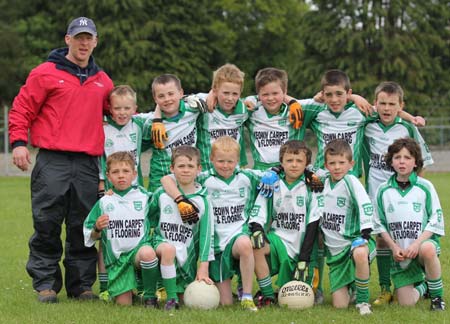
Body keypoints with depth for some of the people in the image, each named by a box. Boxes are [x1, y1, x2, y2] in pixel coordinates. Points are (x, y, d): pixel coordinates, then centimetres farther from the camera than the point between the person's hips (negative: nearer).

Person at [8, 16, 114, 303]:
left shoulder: (102, 81, 17)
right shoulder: (46, 73, 3)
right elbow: (22, 109, 3)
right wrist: (19, 142, -8)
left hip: (88, 164, 4)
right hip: (52, 162, -3)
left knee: (84, 227, 3)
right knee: (47, 224, -5)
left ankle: (82, 285, 11)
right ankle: (46, 285, 3)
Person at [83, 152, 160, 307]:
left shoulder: (145, 197, 5)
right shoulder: (104, 203, 6)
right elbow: (91, 237, 9)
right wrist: (97, 228, -11)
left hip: (139, 247, -1)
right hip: (116, 257, 1)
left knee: (147, 253, -39)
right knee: (123, 303, -8)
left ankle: (150, 295, -16)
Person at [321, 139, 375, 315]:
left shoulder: (350, 181, -11)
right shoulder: (324, 182, 7)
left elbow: (366, 206, -21)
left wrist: (365, 233, -29)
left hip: (353, 240, -5)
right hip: (334, 250, 5)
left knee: (360, 253, -44)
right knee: (340, 304, -5)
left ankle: (362, 300, -23)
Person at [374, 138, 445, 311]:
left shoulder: (425, 187, -3)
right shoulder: (383, 190, 3)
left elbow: (436, 221, -5)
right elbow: (380, 225, 7)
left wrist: (417, 244, -17)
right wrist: (393, 247, -7)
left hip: (424, 241, -3)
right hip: (400, 253, 3)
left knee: (428, 250, -42)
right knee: (406, 303, -5)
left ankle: (437, 297, -17)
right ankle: (421, 286, 34)